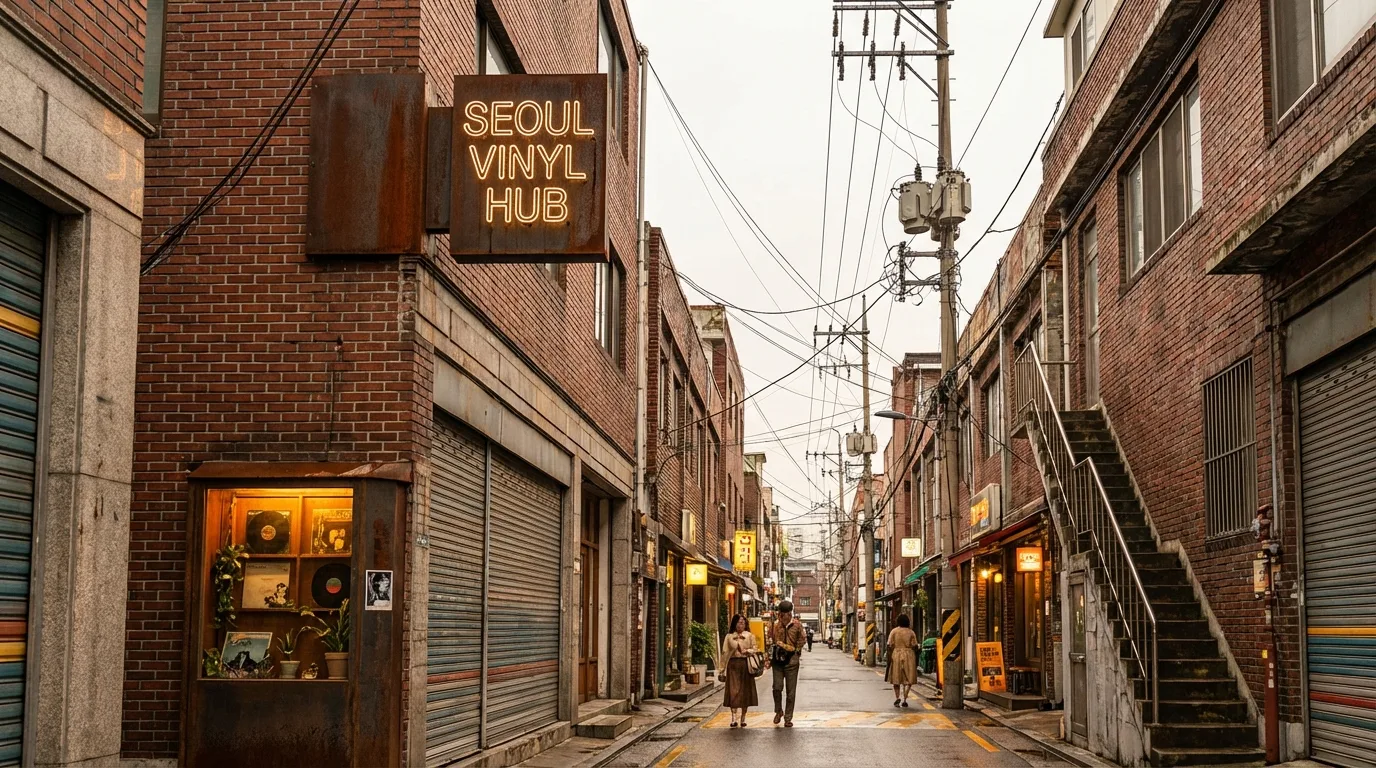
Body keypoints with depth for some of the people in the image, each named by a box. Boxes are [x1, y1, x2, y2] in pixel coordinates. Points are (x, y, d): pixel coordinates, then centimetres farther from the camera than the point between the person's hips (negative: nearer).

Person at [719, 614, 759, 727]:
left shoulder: (750, 636, 10)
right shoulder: (729, 636, 8)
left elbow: (755, 649, 7)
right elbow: (724, 652, 6)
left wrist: (747, 651, -13)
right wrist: (721, 668, 1)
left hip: (746, 665, 1)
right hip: (733, 665, -1)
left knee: (745, 691, 2)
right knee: (733, 690, -10)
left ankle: (743, 718, 12)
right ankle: (734, 718, -12)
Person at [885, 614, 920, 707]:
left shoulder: (894, 631, 0)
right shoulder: (911, 632, 0)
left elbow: (890, 646, -5)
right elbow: (914, 647, -2)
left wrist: (889, 659, -2)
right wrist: (916, 661, 5)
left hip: (896, 655, 1)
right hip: (908, 656, -1)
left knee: (896, 678, 12)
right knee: (908, 680, 4)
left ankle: (897, 697, -2)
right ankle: (904, 699, -6)